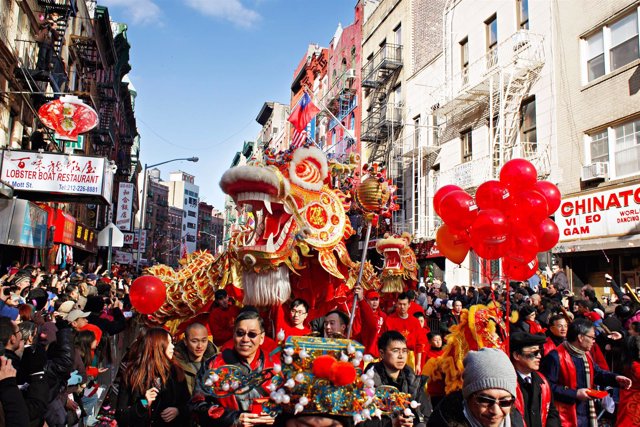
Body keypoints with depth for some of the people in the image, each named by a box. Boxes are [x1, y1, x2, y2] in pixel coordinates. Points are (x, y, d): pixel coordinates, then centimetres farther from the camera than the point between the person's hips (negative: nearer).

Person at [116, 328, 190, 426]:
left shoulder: (175, 371, 5)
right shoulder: (133, 373, -2)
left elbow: (187, 402, 13)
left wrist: (178, 410, -5)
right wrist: (143, 405, -15)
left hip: (172, 423, 2)